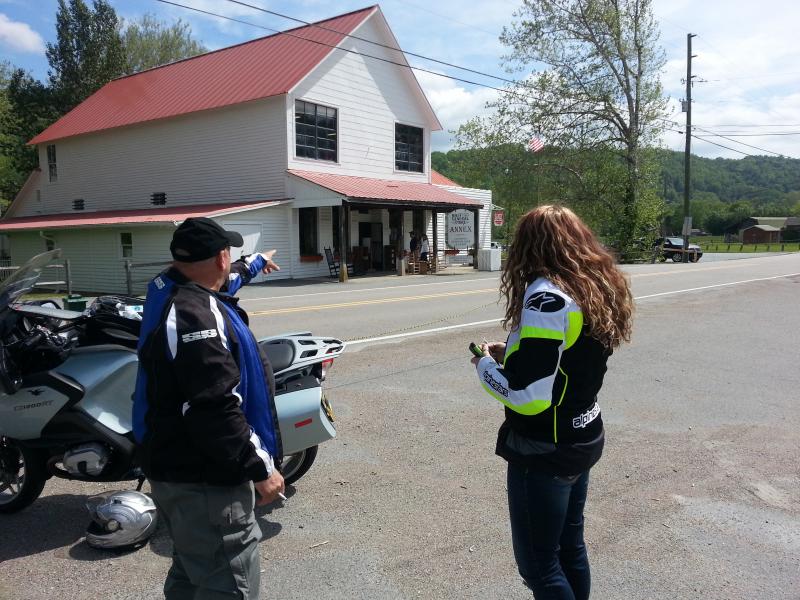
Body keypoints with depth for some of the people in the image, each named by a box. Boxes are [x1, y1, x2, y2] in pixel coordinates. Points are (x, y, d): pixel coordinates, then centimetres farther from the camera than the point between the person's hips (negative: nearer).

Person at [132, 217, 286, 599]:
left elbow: (223, 280, 31)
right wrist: (260, 468, -22)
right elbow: (215, 410, -30)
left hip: (182, 468, 11)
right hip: (204, 479, -11)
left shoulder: (172, 291, 8)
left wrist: (256, 263, 48)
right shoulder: (195, 315, -25)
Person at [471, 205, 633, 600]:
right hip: (583, 437, 9)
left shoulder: (547, 297, -23)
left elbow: (528, 397, -28)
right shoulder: (596, 289, 4)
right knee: (570, 547, 23)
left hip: (544, 452, -9)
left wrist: (486, 365, -10)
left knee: (539, 565, 7)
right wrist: (512, 352, 8)